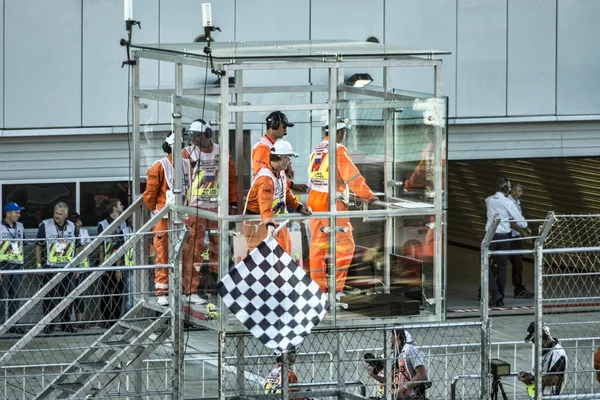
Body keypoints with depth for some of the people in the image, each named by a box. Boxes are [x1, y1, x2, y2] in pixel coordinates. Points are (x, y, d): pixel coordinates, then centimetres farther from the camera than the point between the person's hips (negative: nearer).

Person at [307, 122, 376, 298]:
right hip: (332, 204, -8)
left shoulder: (317, 151, 14)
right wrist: (368, 195, -10)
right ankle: (335, 288, -8)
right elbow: (352, 176, -15)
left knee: (318, 244, 12)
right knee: (344, 245, -3)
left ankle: (317, 285, 16)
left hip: (314, 201, 8)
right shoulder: (338, 150, -11)